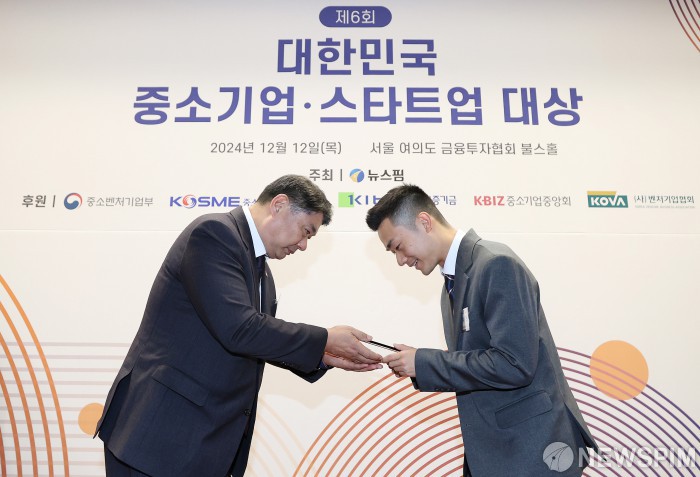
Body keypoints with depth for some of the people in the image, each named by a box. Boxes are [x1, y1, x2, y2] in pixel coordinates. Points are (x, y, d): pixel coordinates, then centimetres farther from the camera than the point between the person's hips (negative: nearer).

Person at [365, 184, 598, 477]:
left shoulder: (498, 265, -19)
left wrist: (424, 363, -20)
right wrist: (416, 364, -3)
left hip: (531, 447, -8)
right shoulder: (453, 282, 9)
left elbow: (514, 364, -26)